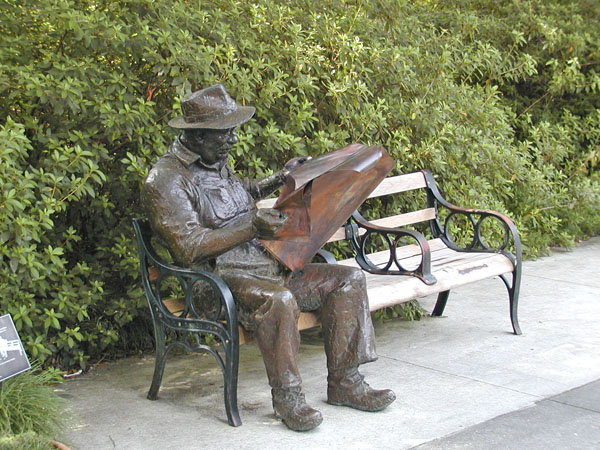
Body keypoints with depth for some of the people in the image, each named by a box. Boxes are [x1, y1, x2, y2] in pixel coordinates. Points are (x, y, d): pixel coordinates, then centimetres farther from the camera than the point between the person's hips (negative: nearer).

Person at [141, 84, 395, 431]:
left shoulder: (217, 161, 15)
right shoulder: (166, 180, -12)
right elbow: (188, 248, -21)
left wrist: (279, 180, 25)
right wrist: (252, 228, -25)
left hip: (263, 263, 9)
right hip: (218, 277, -9)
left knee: (349, 279, -3)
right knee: (278, 300, -39)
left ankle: (344, 382, -2)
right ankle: (287, 396, -21)